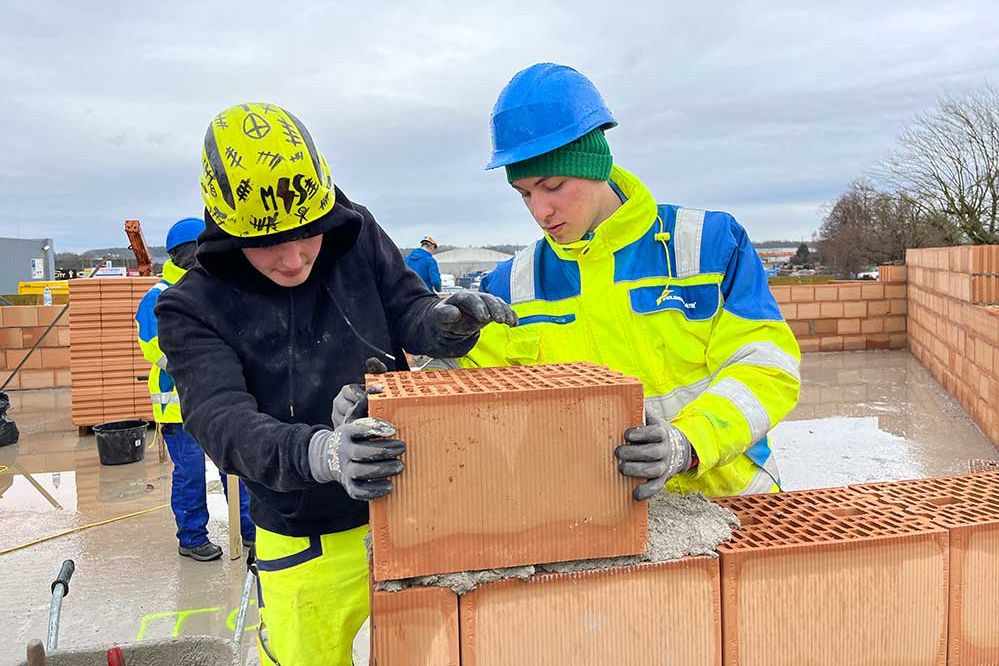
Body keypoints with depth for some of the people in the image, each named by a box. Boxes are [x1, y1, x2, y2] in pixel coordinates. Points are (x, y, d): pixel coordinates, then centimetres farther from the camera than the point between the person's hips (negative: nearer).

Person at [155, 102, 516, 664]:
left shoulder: (357, 237, -5)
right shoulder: (195, 309, -12)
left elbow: (406, 311, -2)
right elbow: (223, 422, -24)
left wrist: (447, 321, -28)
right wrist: (318, 453, -44)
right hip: (307, 546, -2)